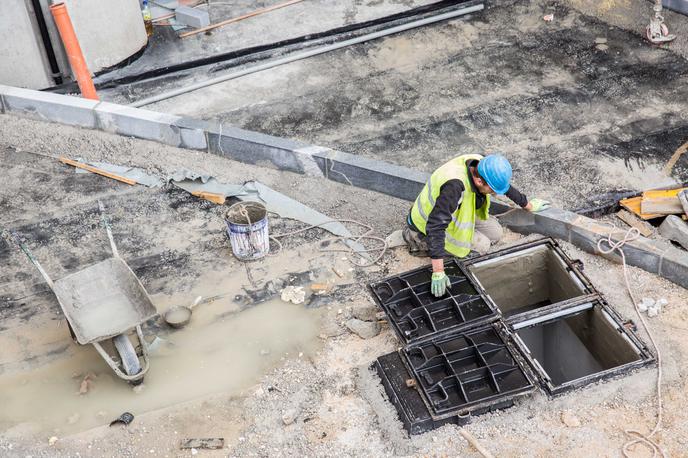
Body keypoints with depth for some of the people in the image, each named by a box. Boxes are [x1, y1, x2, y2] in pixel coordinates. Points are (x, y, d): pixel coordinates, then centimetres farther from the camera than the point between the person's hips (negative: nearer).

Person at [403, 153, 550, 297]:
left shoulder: (481, 165, -18)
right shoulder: (454, 185, -42)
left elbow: (507, 187, 4)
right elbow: (435, 226, -44)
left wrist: (528, 205, 19)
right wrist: (438, 273, -45)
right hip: (427, 225, -8)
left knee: (495, 233, 3)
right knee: (482, 245, -14)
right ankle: (420, 242, -4)